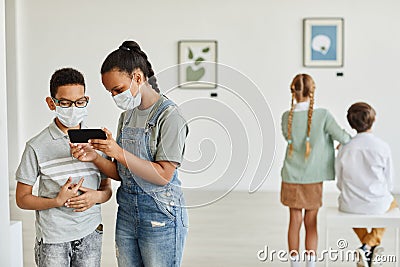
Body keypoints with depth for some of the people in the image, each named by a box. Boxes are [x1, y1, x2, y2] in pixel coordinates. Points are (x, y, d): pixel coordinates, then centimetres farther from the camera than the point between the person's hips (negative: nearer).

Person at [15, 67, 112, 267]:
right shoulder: (37, 147, -6)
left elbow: (107, 188, 11)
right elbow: (22, 199, -3)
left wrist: (97, 196, -11)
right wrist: (58, 201, -18)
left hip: (91, 235, 3)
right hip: (52, 239, -3)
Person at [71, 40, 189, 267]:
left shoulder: (169, 116, -13)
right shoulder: (127, 115, 10)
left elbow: (163, 175, -19)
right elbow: (121, 173, 10)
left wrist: (119, 153, -23)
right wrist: (95, 158, -8)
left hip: (161, 217, -7)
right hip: (127, 214, 7)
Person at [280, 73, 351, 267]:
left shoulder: (287, 117, -6)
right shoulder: (323, 115, -14)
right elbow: (342, 137, -13)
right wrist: (352, 141, 10)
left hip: (291, 178, 2)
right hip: (313, 178, -1)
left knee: (295, 221, 10)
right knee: (311, 223, 9)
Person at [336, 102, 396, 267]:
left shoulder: (344, 150, -8)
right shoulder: (383, 147, -13)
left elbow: (340, 183, 1)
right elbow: (388, 181, -4)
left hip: (350, 204, 2)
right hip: (377, 204, -2)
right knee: (393, 204, 35)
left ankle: (371, 248, 34)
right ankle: (369, 244, 15)